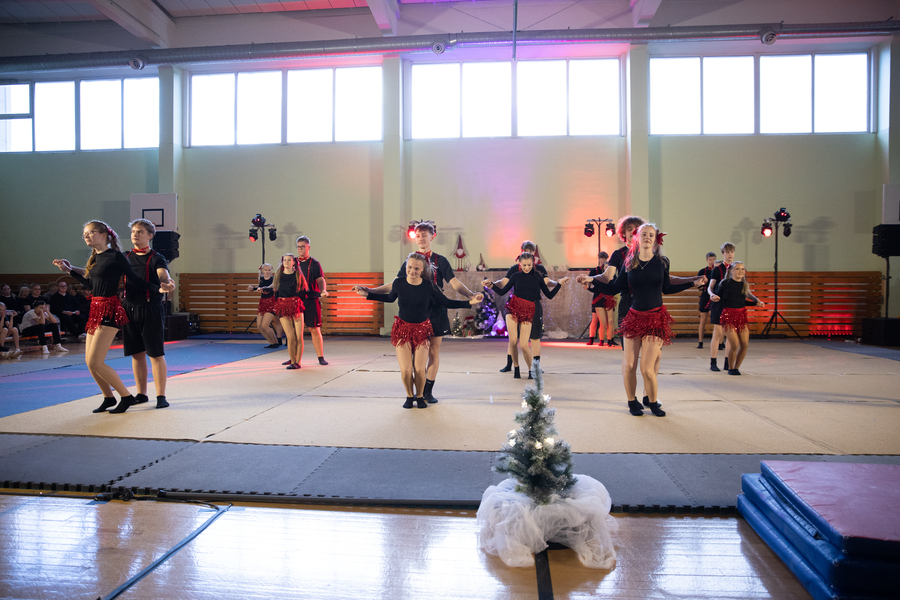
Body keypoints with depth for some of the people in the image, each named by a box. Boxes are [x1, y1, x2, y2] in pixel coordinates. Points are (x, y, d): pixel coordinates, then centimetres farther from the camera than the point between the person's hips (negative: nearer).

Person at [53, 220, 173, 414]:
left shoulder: (115, 256, -10)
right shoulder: (94, 258, 14)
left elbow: (134, 280, -9)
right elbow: (91, 284, 21)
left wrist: (158, 289, -20)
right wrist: (70, 270, 25)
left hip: (110, 310, -9)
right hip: (95, 309, 9)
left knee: (95, 362, -10)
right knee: (89, 361, 10)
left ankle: (127, 397, 4)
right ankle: (109, 398, 26)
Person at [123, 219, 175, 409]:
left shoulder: (156, 258, -3)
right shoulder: (126, 258, 13)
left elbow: (163, 275, -22)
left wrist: (166, 282, -44)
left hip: (151, 309, -5)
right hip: (129, 308, 5)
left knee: (156, 354, -4)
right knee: (136, 353, 11)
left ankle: (161, 396, 3)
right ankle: (141, 394, 22)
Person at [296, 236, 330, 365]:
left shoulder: (314, 263, 4)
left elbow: (320, 279, -5)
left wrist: (323, 290, -24)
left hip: (311, 300, -3)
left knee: (314, 329, -3)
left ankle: (321, 357, 5)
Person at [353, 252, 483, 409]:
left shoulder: (429, 286, -10)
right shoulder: (398, 283, -7)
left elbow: (447, 303, 1)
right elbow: (390, 298, 15)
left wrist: (469, 302, -7)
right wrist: (367, 294, 15)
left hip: (422, 329, -1)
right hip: (403, 328, 1)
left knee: (419, 369, -9)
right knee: (405, 370, -9)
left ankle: (420, 397, 20)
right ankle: (410, 396, 20)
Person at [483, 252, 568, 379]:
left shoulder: (538, 277, 9)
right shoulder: (516, 276, 8)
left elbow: (549, 295, 11)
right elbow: (502, 292, 10)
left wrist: (559, 283, 5)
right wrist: (491, 284, -2)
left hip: (528, 312, -1)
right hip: (513, 308, 1)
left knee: (524, 344, -10)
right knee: (513, 340, -10)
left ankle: (531, 370, 14)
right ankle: (515, 367, 13)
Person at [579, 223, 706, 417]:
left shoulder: (662, 262, 4)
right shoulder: (629, 262, 5)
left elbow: (666, 288, 15)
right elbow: (614, 288, 6)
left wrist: (693, 283, 12)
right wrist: (592, 280, -1)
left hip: (656, 318, -1)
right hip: (634, 317, 1)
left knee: (647, 368, -7)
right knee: (629, 365, -2)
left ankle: (653, 402, 18)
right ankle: (632, 401, 20)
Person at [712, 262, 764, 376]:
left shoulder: (744, 285, 10)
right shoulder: (725, 283, -3)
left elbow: (743, 301, 19)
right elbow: (718, 297, 5)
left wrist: (756, 303, 12)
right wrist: (716, 298, -18)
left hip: (741, 314, 5)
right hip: (728, 314, -5)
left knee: (744, 344, -2)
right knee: (734, 345, -12)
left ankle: (736, 368, 18)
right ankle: (731, 369, 10)